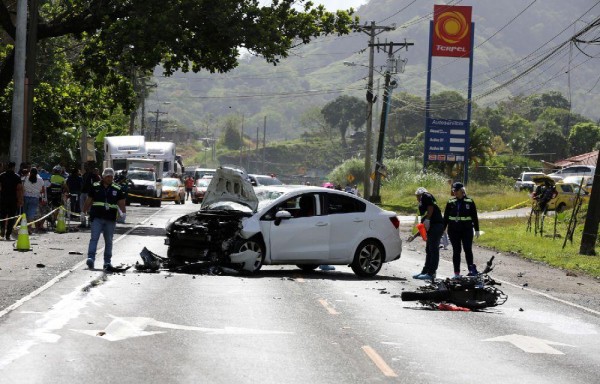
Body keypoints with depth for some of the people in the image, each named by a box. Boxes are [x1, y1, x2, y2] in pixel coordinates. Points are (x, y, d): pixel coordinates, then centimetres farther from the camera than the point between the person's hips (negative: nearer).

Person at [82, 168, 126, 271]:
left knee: (109, 241, 7)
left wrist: (123, 213, -8)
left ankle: (107, 262, 13)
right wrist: (84, 212, 11)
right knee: (94, 238, -14)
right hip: (97, 217, -2)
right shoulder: (95, 187, 5)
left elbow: (121, 203, 8)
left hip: (110, 219, 2)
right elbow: (88, 201, 11)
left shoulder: (117, 189, 8)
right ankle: (91, 258, -20)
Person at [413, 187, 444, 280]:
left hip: (436, 226, -10)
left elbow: (431, 207, -16)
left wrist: (427, 220, -19)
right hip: (432, 226, 10)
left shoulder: (425, 196, 2)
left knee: (433, 250, -8)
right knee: (429, 250, 15)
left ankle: (431, 273, -8)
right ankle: (425, 272, 21)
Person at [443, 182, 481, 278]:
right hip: (453, 230, 2)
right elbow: (446, 217, 10)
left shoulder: (469, 202, 0)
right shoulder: (450, 202, 4)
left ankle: (471, 269, 1)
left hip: (467, 230, -2)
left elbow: (474, 217, 4)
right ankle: (456, 272, 9)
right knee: (456, 251, 5)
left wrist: (477, 229, 3)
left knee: (468, 249, -8)